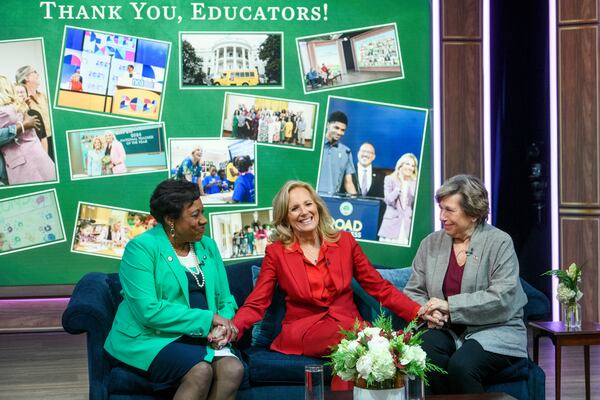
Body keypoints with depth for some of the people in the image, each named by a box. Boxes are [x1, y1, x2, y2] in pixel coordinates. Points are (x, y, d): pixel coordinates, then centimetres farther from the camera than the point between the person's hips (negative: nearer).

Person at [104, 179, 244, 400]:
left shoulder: (208, 246, 12)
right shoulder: (141, 248, -8)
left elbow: (225, 299, 13)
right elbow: (148, 311, -18)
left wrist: (223, 323, -11)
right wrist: (207, 319, -17)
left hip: (199, 338, 5)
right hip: (149, 338, -5)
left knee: (233, 368, -25)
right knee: (200, 370, -32)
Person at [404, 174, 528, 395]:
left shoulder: (499, 243, -3)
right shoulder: (431, 243, 11)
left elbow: (502, 298, -13)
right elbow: (413, 292, 13)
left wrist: (450, 306, -16)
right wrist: (427, 311, -11)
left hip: (494, 331, -3)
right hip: (446, 331, 4)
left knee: (461, 366, -33)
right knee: (426, 349, -30)